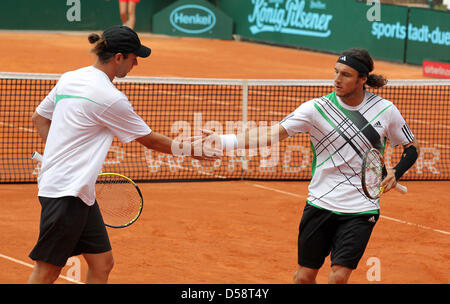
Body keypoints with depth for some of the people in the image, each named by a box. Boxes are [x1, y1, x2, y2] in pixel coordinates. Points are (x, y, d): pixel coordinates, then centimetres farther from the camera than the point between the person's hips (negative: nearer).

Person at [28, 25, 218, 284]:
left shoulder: (69, 79, 9)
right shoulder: (110, 98, -15)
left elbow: (39, 117, 21)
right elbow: (150, 140, -5)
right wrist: (190, 149, 7)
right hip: (66, 193, -9)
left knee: (102, 263, 9)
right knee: (47, 270, -5)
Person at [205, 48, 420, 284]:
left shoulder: (385, 110, -3)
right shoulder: (318, 109, -7)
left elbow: (412, 147, 12)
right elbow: (274, 133, -16)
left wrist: (396, 172, -9)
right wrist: (224, 141, -30)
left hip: (360, 211, -1)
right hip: (320, 204, 1)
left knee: (338, 277, -12)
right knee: (304, 276, 6)